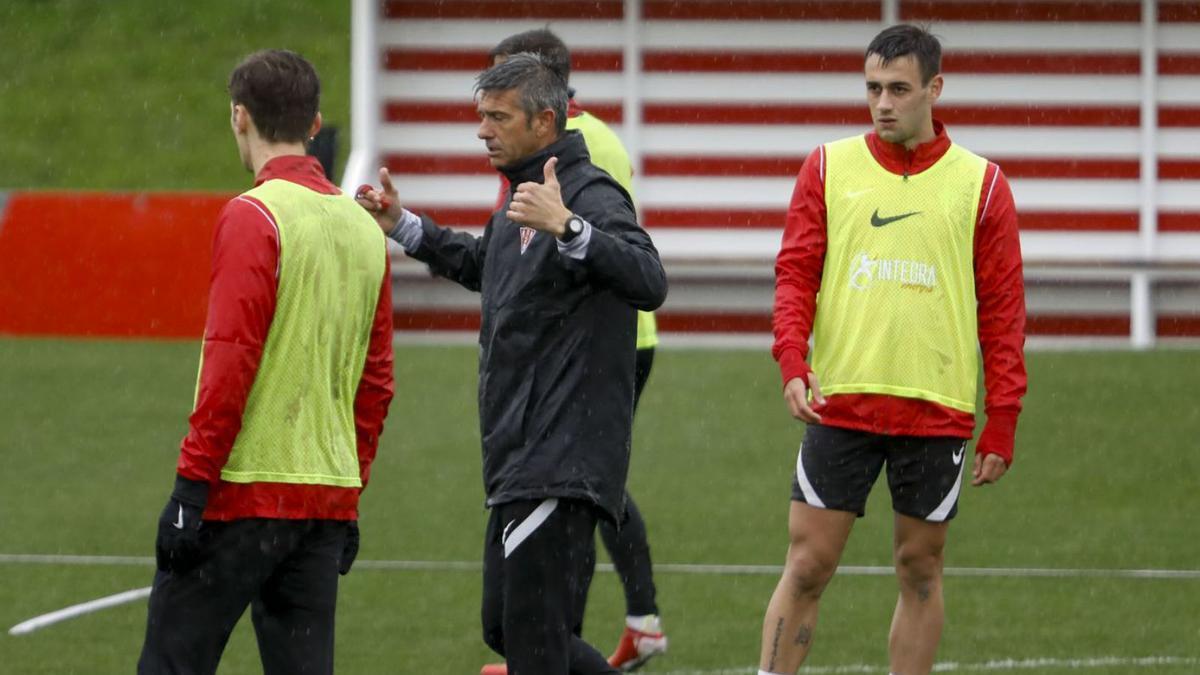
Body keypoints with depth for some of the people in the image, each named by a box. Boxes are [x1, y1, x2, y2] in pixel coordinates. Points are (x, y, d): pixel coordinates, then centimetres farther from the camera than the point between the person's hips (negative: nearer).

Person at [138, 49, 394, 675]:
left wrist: (191, 485, -14)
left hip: (245, 490, -7)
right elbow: (376, 382, 16)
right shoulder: (363, 228, 12)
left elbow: (230, 361, -16)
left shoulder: (252, 217, -10)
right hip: (328, 498, 7)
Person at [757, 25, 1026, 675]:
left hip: (937, 409, 0)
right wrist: (792, 363, -13)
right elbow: (795, 272, 4)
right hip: (840, 402, 0)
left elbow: (1003, 309, 3)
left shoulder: (980, 184, 3)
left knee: (920, 568, 7)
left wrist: (1002, 424, -1)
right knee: (808, 565, -2)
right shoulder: (829, 167, 6)